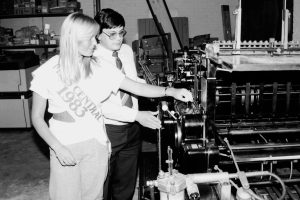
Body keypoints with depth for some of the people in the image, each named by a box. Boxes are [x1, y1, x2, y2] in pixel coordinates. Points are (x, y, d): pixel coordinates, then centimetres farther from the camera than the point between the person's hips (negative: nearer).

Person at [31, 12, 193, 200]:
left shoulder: (99, 68, -2)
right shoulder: (48, 72, -9)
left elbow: (137, 87, -5)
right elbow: (37, 117, -4)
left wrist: (171, 91, -18)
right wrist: (57, 147, -13)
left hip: (96, 144, 2)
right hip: (64, 147, -2)